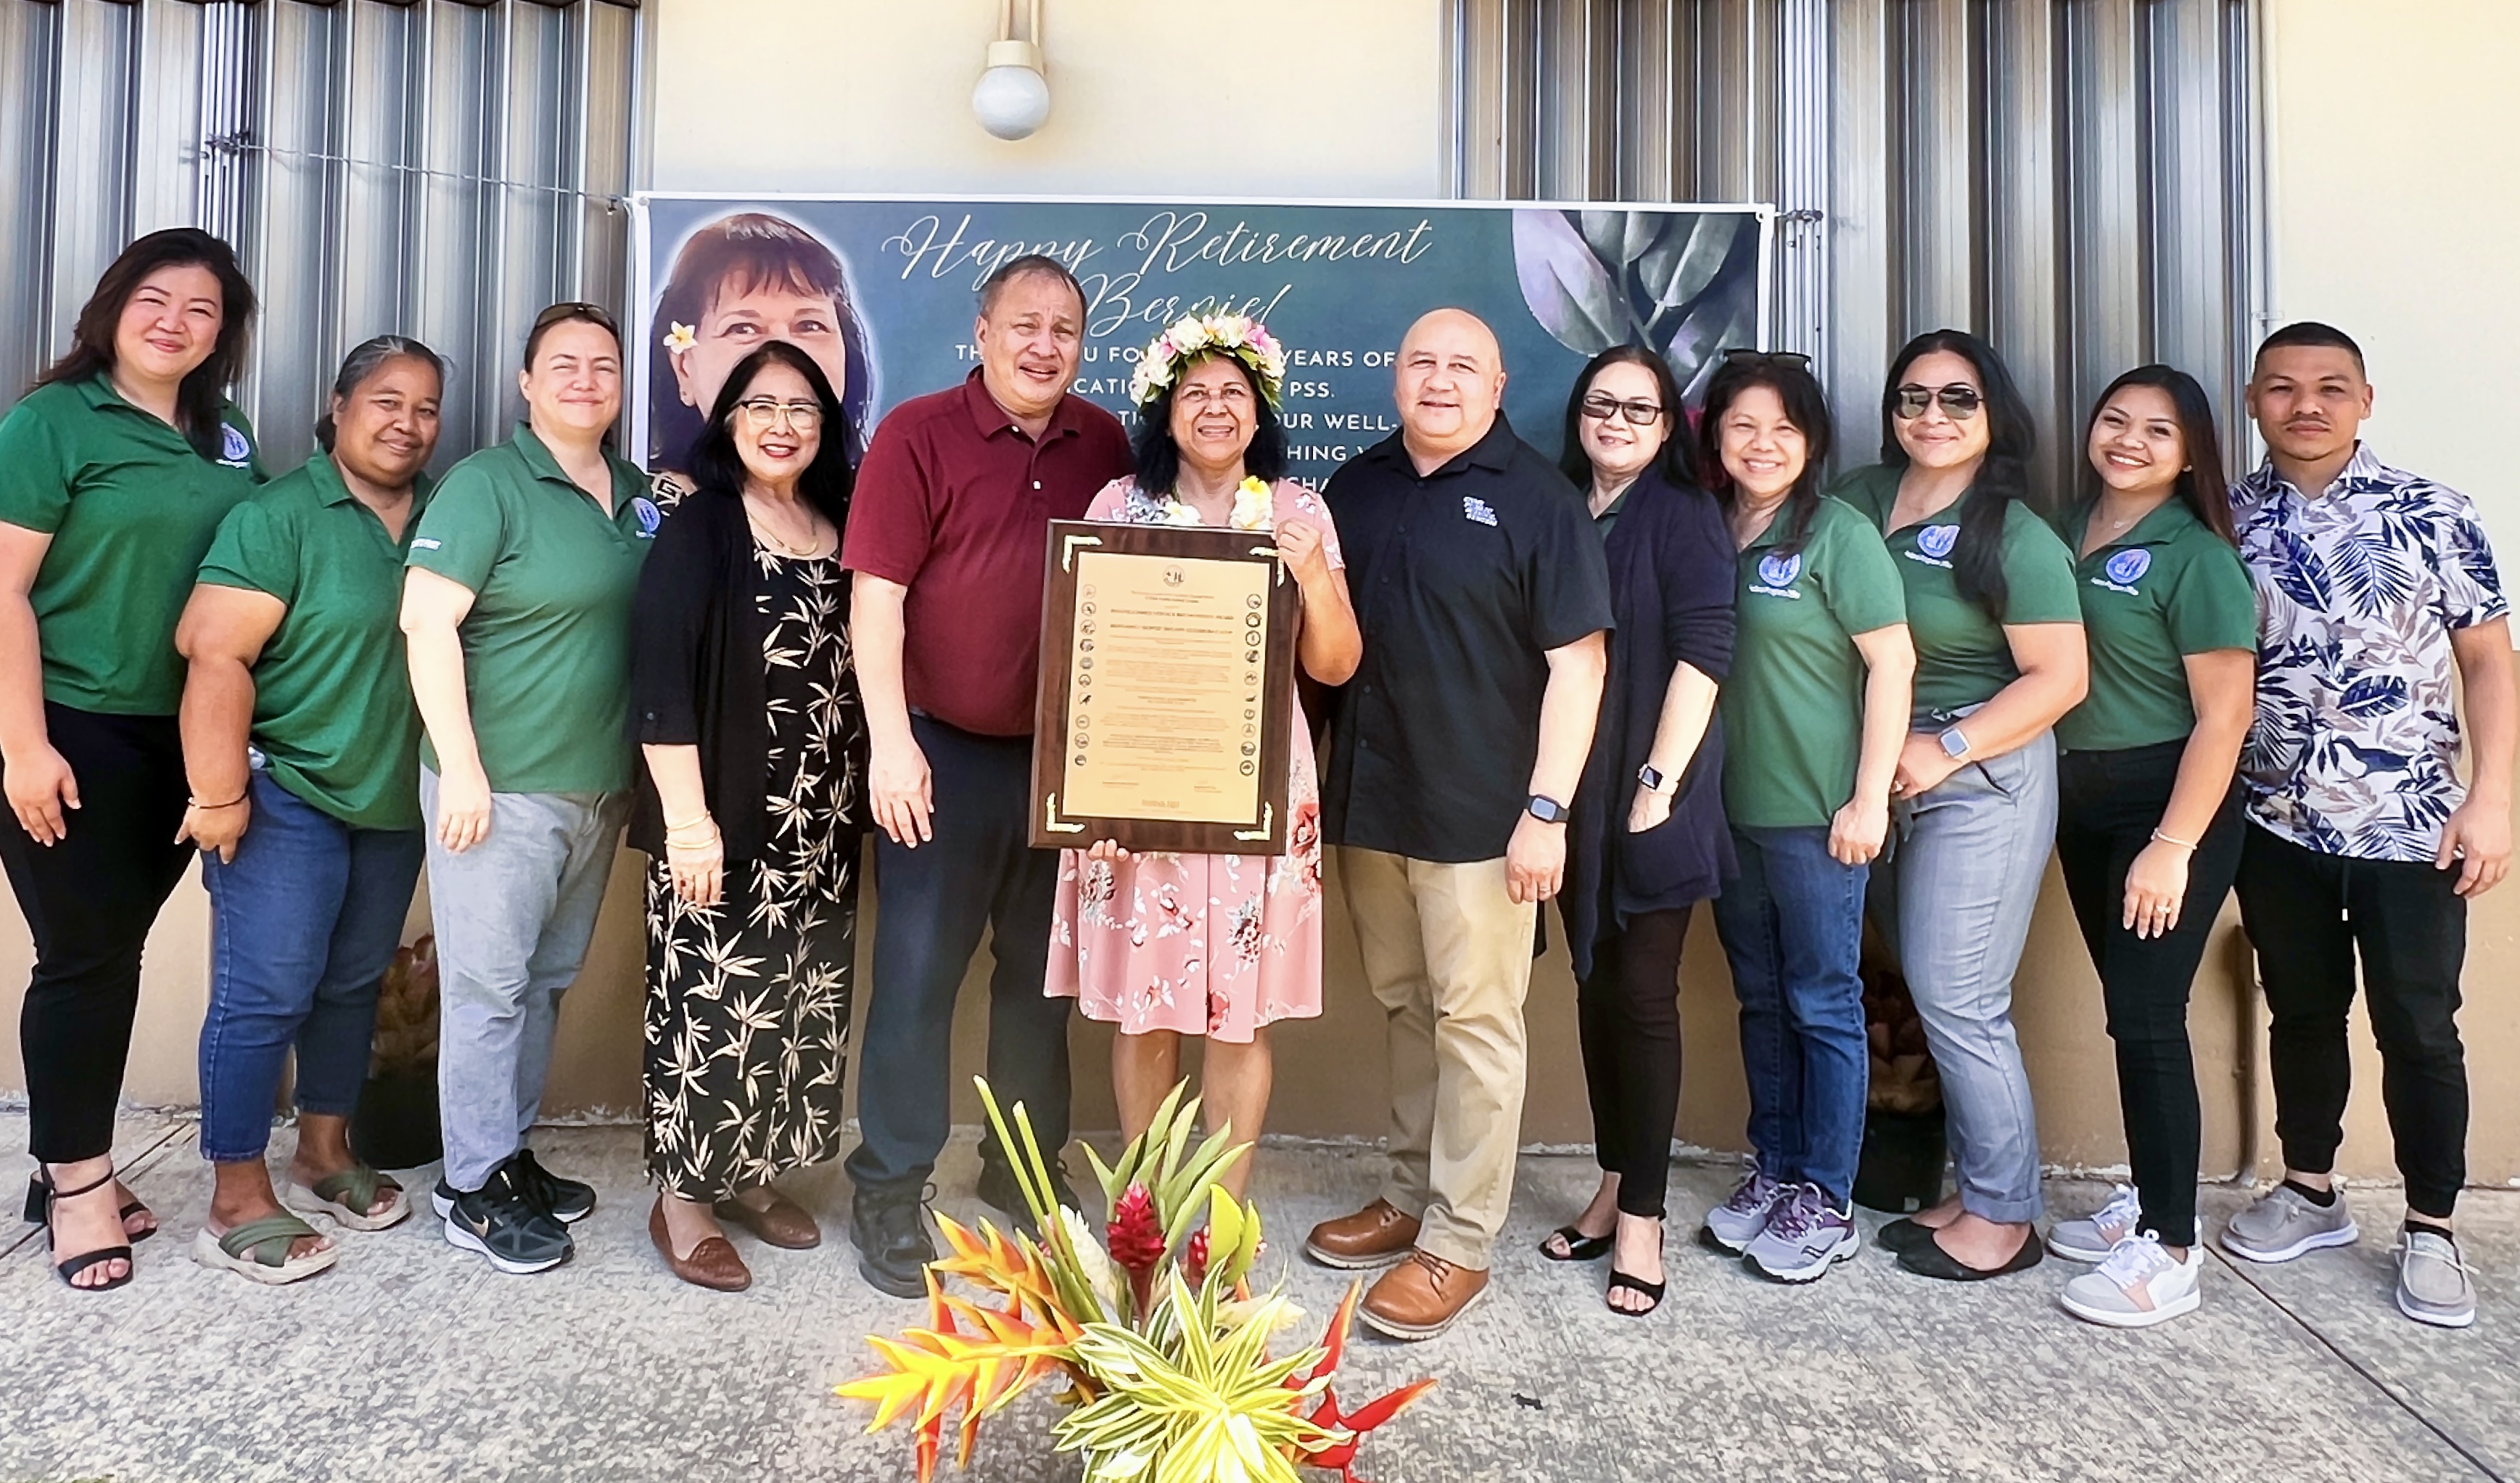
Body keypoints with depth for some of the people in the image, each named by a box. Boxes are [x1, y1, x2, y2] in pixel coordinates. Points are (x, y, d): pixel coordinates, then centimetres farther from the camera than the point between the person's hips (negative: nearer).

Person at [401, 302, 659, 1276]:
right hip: (501, 788, -6)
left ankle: (510, 1151, 30)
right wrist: (461, 768, -18)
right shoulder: (487, 484, -8)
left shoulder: (638, 496, 11)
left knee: (547, 981, 16)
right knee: (489, 985, 1)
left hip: (600, 787, 7)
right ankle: (473, 1187, 14)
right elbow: (427, 621, -14)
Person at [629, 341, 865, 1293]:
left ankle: (752, 1173, 29)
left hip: (820, 826, 6)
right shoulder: (699, 528, -6)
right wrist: (687, 815, -19)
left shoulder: (839, 532, 10)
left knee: (801, 1003, 12)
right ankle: (683, 1197, 17)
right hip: (725, 819, -5)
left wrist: (856, 802, 7)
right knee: (713, 1001, 0)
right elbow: (661, 680, -13)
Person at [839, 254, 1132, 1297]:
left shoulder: (1105, 446, 7)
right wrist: (891, 742, -18)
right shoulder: (918, 435, -5)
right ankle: (888, 1191, 19)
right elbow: (875, 594, -10)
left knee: (1040, 972, 15)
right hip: (943, 751, -4)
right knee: (917, 973, 3)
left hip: (1065, 755, 4)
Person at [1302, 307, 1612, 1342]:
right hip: (1366, 801, 6)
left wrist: (1546, 811, -16)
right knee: (1404, 1008, 16)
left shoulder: (1537, 501, -5)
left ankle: (1461, 1240, 15)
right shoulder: (1355, 488, 11)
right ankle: (1412, 1195, 32)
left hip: (1480, 816, -5)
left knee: (1475, 1021, 3)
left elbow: (1577, 663, -9)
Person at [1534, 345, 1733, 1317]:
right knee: (1596, 987, 12)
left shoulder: (1683, 516, -3)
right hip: (1576, 796, 5)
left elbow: (1702, 651, -11)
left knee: (1645, 997, 0)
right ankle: (1614, 1183, 26)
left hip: (1651, 798, -5)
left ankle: (1642, 1216, 11)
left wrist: (1661, 777, -17)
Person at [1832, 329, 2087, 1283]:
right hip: (1885, 775, 6)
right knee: (1928, 990, 12)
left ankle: (2003, 1217, 13)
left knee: (1956, 1001, -4)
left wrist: (1947, 750, -15)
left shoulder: (2016, 538, -10)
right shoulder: (1862, 498, 6)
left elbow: (2060, 678, -12)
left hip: (1984, 779, -6)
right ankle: (1977, 1186, 26)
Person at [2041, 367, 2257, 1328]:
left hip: (2169, 803, -6)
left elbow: (2223, 713, -15)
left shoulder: (2196, 557, -11)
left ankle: (2170, 1247, 5)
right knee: (2127, 1007, 13)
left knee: (2146, 1014, -6)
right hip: (2081, 797, 6)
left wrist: (2173, 846, -19)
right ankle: (2149, 1196, 27)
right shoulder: (2067, 529, 8)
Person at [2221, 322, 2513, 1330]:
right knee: (2302, 1014, 15)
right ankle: (2309, 1193, 31)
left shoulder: (2431, 516, -3)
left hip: (2410, 828, -2)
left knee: (2419, 1030, 5)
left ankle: (2431, 1229, 22)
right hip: (2276, 827, 2)